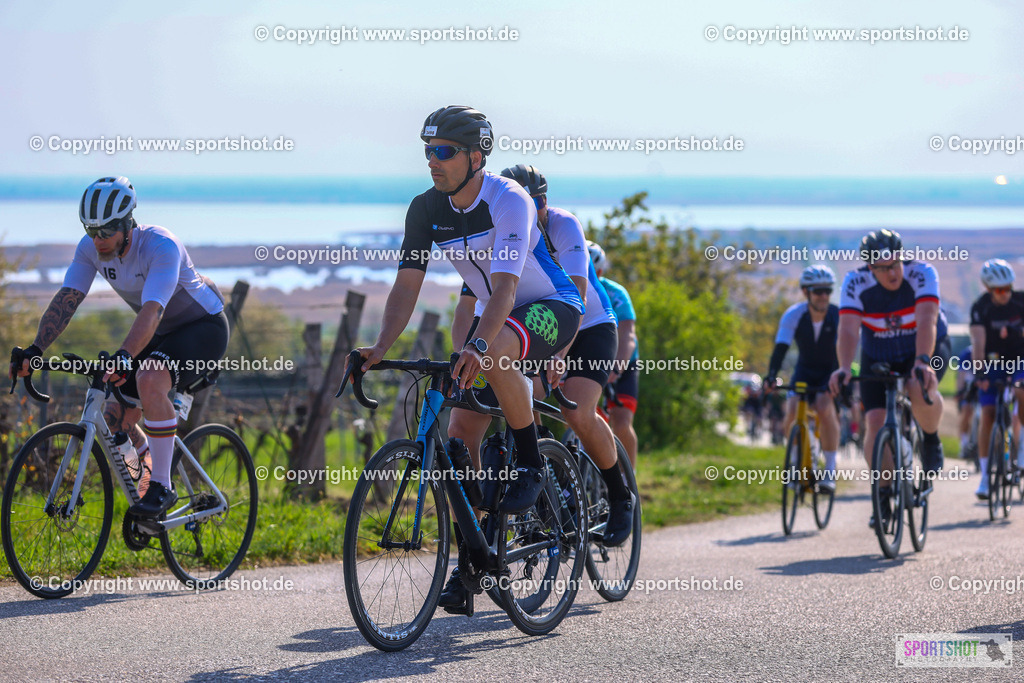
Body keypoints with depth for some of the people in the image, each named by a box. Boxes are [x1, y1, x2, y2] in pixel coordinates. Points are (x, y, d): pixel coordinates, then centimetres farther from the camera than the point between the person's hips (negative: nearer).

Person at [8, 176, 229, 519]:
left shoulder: (161, 246, -33)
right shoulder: (91, 248, -13)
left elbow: (152, 311, -44)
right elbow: (66, 298, -17)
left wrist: (123, 357, -58)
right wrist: (35, 350, -31)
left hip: (204, 327, -7)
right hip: (162, 334, 7)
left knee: (149, 381, -36)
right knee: (115, 421, -3)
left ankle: (162, 488, -24)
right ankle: (152, 464, 29)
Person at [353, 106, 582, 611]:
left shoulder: (508, 201, -26)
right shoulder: (427, 209, -9)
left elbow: (505, 285, -37)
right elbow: (407, 286, -11)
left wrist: (478, 347, -53)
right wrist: (380, 349, -26)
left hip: (552, 308, -6)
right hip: (495, 313, 7)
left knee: (494, 351, -39)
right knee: (460, 431, -6)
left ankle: (530, 465, -18)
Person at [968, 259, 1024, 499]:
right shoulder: (981, 307, -17)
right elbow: (978, 340, -26)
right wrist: (979, 371, -37)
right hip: (992, 362, -1)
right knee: (987, 414, -10)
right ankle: (985, 475, -5)